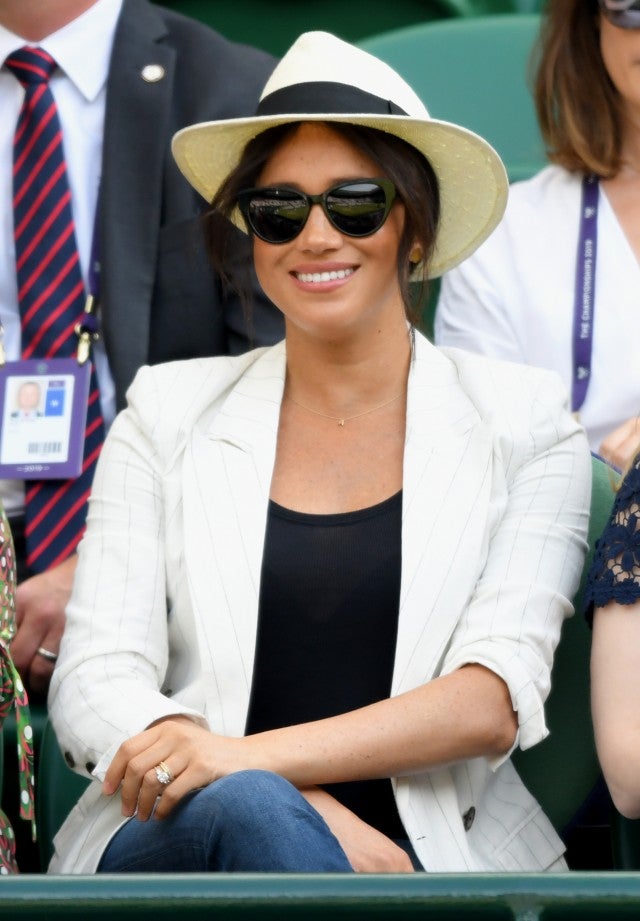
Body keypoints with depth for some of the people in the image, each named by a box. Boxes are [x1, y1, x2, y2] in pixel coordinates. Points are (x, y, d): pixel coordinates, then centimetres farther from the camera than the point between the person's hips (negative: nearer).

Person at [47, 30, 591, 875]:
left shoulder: (521, 420, 10)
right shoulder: (167, 414, 12)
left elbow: (495, 702, -2)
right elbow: (95, 682, 2)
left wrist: (256, 756, -18)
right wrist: (315, 815, -16)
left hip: (437, 850, -1)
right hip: (178, 843, 1)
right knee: (246, 806, -34)